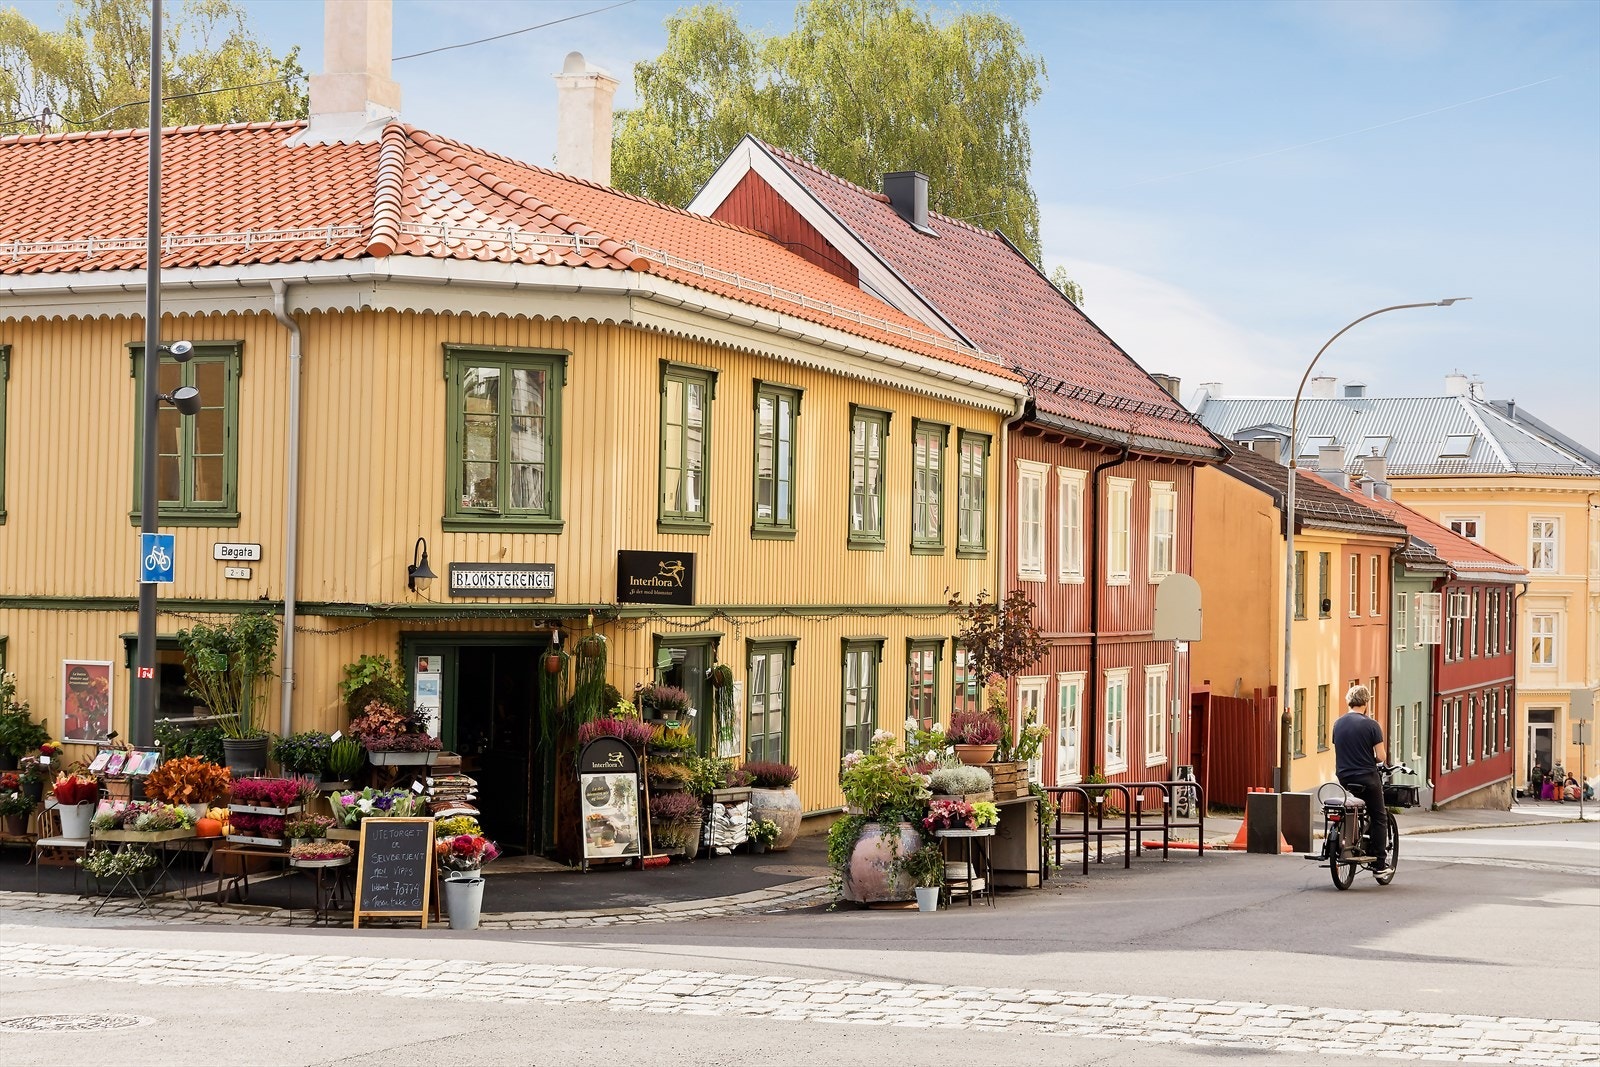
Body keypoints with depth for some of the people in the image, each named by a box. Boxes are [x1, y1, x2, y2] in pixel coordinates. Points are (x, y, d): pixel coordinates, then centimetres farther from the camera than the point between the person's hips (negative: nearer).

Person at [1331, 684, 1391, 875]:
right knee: (1379, 818, 7)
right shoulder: (1370, 725, -11)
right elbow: (1380, 757, -10)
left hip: (1344, 779, 5)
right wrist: (1373, 760, 11)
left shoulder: (1338, 724, 5)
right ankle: (1380, 864, 4)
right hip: (1367, 778, -5)